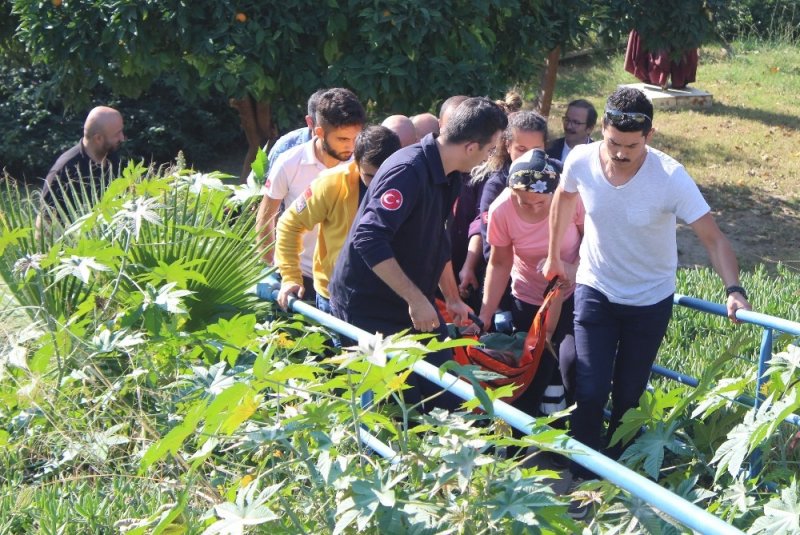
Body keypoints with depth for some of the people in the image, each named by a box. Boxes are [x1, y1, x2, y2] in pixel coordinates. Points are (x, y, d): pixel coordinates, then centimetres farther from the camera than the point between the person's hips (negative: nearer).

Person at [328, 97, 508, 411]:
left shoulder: (447, 177, 6)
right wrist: (416, 299, -31)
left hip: (412, 303, 9)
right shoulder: (408, 172, -24)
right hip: (368, 306, -9)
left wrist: (452, 299, 23)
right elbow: (369, 241, -33)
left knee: (445, 392, 10)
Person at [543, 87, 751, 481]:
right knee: (590, 392, -7)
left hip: (650, 301, -1)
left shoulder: (670, 177, -26)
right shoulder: (581, 161, -18)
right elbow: (564, 198, 5)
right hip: (595, 291, 1)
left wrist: (734, 290, -39)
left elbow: (713, 237, -24)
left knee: (629, 396, 10)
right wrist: (554, 255, 12)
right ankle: (581, 478, 10)